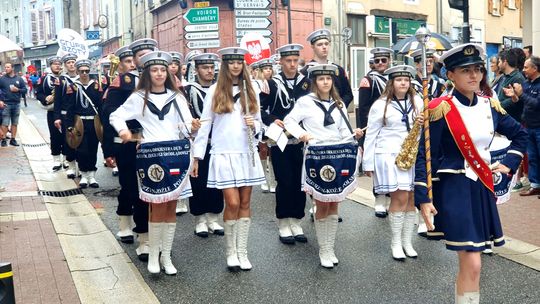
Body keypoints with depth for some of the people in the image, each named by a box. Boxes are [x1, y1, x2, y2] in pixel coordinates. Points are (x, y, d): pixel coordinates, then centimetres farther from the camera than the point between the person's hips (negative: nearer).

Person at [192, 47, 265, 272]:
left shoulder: (251, 91, 9)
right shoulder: (215, 91, 1)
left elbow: (259, 122, 15)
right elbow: (205, 124, 0)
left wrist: (254, 125, -9)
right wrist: (197, 155, -3)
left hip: (247, 154, 3)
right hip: (224, 154, -3)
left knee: (245, 203, 5)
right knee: (232, 203, -7)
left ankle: (242, 252, 15)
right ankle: (231, 252, 12)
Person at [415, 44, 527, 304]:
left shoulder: (490, 106, 6)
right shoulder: (441, 109, -11)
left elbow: (520, 135, 22)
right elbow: (424, 156, -12)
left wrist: (508, 164, 9)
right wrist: (423, 198, -17)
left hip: (483, 188, 6)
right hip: (454, 191, -6)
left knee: (467, 262, 14)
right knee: (472, 264, -9)